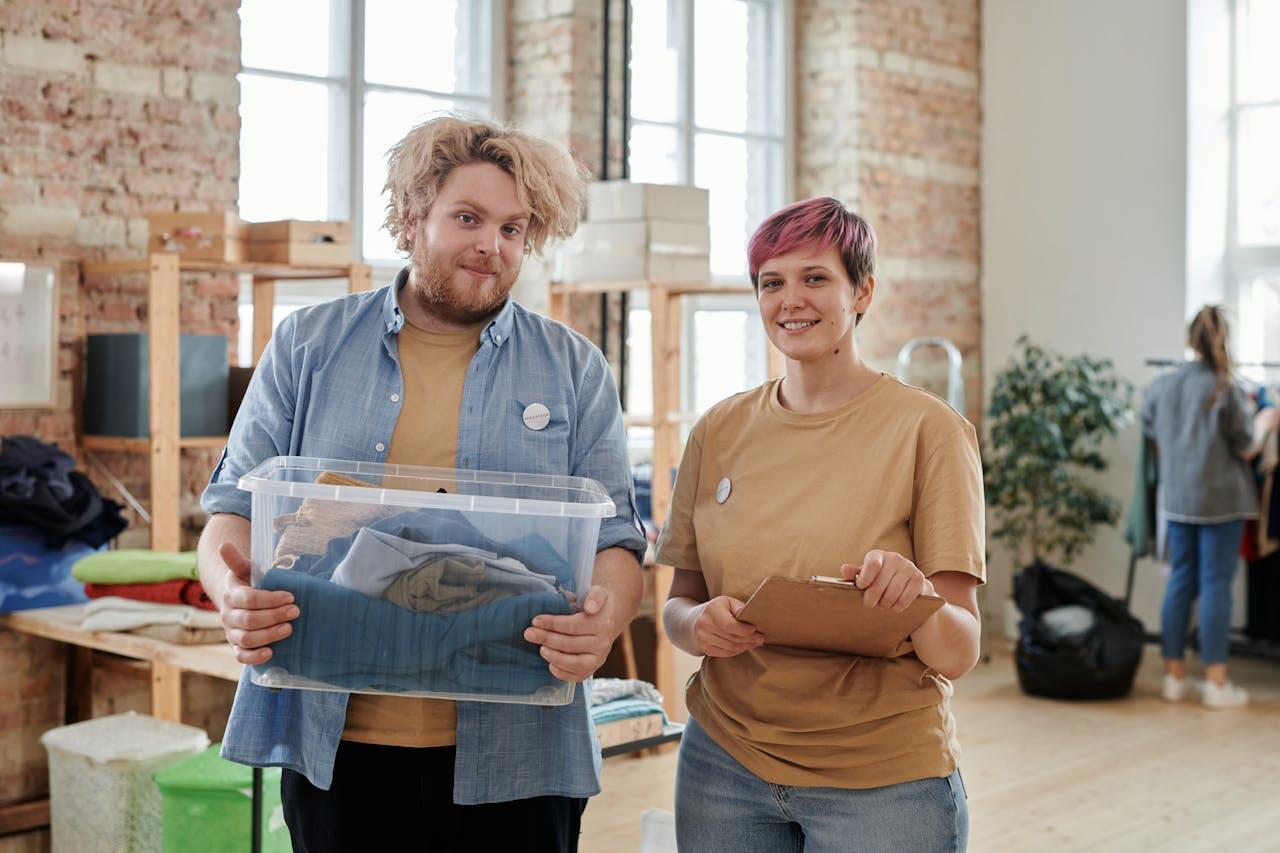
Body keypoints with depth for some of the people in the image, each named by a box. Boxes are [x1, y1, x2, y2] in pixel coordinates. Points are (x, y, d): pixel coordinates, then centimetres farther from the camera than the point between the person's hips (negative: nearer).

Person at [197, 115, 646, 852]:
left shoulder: (574, 370, 6)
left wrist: (603, 620, -21)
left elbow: (615, 540, 2)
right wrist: (235, 594, -16)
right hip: (331, 738, 1)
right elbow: (235, 510, 6)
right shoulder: (308, 347, 7)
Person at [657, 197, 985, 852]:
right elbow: (679, 604, 8)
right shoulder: (720, 430, 3)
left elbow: (959, 653, -10)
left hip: (883, 782, -3)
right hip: (725, 765, 3)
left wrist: (917, 599, -30)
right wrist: (700, 624, -14)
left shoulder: (928, 429, -8)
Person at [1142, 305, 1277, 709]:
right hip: (1220, 501, -4)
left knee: (1180, 582, 11)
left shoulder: (1160, 387, 2)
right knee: (1216, 586, 0)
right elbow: (1245, 450, -3)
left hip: (1176, 500, 4)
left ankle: (1174, 676, 15)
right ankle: (1216, 683, 4)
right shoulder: (1227, 391, -11)